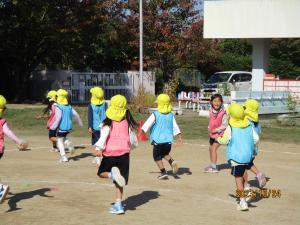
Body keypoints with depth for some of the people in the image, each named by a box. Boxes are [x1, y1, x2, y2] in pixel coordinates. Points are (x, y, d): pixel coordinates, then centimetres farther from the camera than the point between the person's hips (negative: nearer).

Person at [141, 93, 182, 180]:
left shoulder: (155, 115, -7)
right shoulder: (171, 115, 6)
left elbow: (147, 124, -13)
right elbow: (175, 127, 10)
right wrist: (179, 136, 17)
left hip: (158, 140, -5)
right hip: (168, 140, 5)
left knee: (157, 157, 8)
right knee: (165, 153, 25)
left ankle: (163, 172, 1)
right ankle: (172, 162, -2)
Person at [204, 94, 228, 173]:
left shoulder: (223, 113, -22)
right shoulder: (211, 111, -4)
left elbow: (224, 125, -18)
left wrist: (216, 130, -21)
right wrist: (209, 128, -1)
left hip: (219, 134, -8)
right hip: (212, 133, 8)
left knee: (214, 148, -14)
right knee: (210, 148, 18)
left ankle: (213, 167, -12)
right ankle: (212, 165, 35)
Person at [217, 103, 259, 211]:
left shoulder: (230, 128, -11)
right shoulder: (249, 125, 4)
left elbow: (225, 141, -6)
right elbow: (256, 138, 4)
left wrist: (218, 139, 15)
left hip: (236, 156, -5)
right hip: (248, 155, 5)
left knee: (238, 179, -1)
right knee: (241, 176, 21)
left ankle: (243, 202, -4)